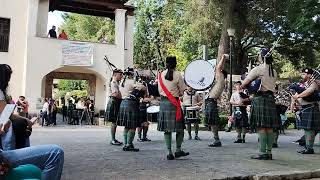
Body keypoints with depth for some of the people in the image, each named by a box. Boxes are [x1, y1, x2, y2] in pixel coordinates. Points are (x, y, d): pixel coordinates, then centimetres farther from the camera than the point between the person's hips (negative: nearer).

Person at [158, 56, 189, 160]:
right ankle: (178, 150, 11)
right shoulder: (177, 75, -7)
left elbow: (160, 91, 12)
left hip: (163, 102, 4)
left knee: (167, 129, 8)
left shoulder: (160, 75, 5)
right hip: (174, 103, -4)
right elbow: (182, 91, 0)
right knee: (179, 127, 8)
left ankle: (169, 152, 8)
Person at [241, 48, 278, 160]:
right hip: (271, 99, 7)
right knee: (269, 127, 8)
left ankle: (263, 153, -5)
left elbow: (244, 84, -7)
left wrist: (242, 87, 15)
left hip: (260, 99, -7)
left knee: (261, 127, -6)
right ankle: (269, 152, 13)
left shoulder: (257, 69, -7)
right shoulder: (274, 72, 15)